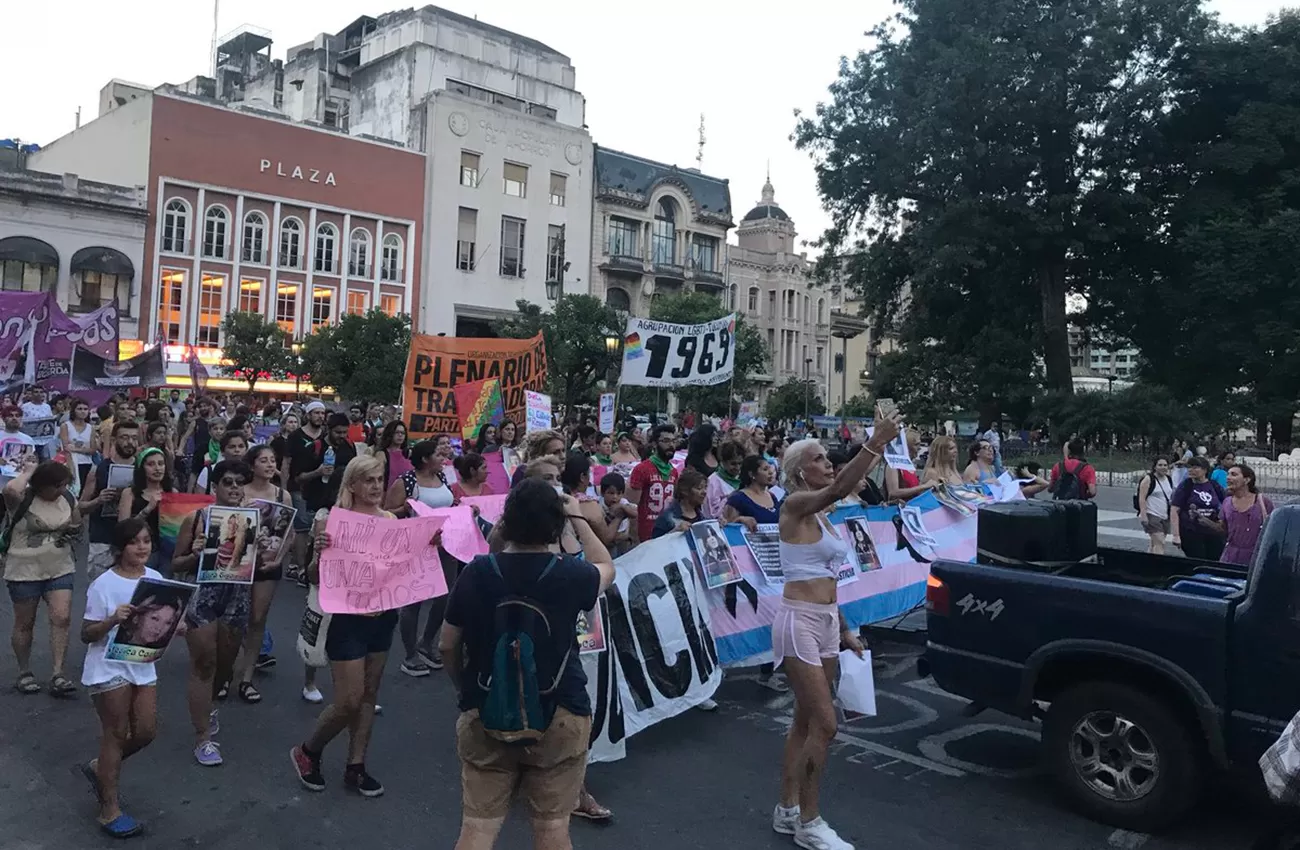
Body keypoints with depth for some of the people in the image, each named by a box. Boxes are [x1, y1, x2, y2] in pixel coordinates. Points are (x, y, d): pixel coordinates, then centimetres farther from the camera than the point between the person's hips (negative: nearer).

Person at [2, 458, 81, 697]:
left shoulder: (67, 499, 0)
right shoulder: (22, 500, -14)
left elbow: (77, 523, 17)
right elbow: (10, 489, -40)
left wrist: (74, 531, -7)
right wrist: (28, 471, -22)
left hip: (60, 570, 3)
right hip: (24, 571, -3)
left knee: (62, 618, -9)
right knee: (24, 623, 10)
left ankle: (57, 674, -6)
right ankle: (24, 673, 27)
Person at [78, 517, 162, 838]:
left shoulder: (156, 579, -1)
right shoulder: (103, 585, -16)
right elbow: (86, 635, -12)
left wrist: (172, 626, -11)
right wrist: (113, 620, -30)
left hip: (143, 666, 5)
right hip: (108, 669, -5)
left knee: (146, 731, 10)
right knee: (116, 733, 4)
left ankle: (99, 768, 37)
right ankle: (110, 810, 18)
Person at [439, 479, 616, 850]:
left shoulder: (476, 573, -7)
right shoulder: (570, 575, -11)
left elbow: (448, 645, 3)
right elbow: (606, 567, 14)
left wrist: (463, 689, 21)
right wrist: (579, 518, 20)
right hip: (559, 716, -1)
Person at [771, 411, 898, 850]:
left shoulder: (820, 516, 14)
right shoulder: (795, 505, -11)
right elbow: (839, 489, -31)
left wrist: (844, 630, 19)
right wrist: (876, 443, -35)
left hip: (825, 622, 9)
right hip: (798, 622, -9)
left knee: (806, 721, 14)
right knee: (824, 723, -6)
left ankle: (787, 810, 26)